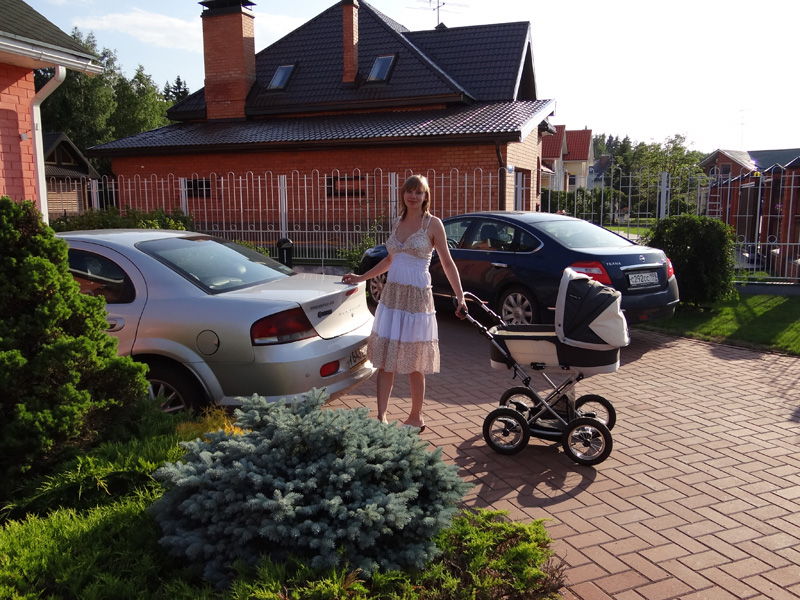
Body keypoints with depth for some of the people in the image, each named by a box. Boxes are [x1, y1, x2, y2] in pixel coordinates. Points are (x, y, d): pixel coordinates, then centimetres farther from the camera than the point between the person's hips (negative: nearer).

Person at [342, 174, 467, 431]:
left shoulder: (433, 224, -4)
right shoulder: (397, 222, 12)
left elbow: (448, 263, -4)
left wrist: (460, 297, -10)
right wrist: (361, 278, 22)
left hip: (417, 297, -5)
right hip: (391, 295, 6)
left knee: (414, 363, 4)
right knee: (385, 359, 2)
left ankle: (416, 419, 19)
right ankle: (381, 418, 8)